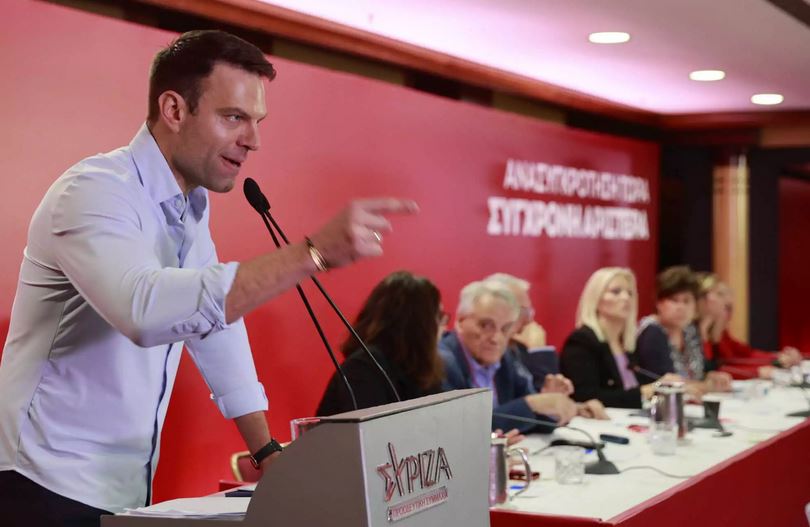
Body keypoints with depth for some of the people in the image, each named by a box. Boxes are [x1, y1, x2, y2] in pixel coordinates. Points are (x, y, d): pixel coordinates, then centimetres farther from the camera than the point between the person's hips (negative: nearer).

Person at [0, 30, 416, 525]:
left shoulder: (192, 204, 7)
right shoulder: (95, 191, -21)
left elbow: (218, 311, 15)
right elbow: (146, 310, -39)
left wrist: (266, 448, 10)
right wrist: (314, 252, -41)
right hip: (53, 487, -8)